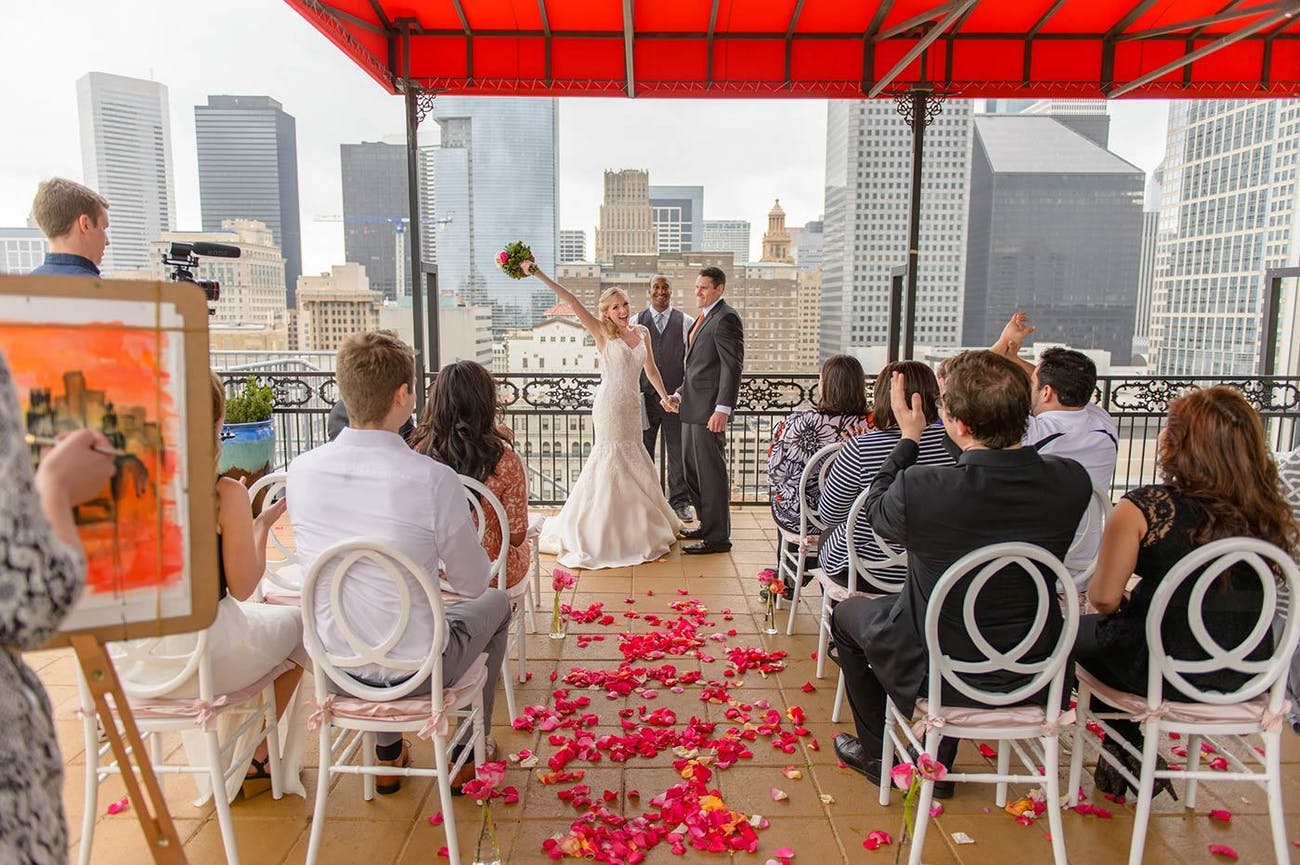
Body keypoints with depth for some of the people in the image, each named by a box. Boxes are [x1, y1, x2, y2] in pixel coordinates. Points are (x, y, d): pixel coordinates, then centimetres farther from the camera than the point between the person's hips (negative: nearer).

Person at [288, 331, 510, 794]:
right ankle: (470, 751, 36)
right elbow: (473, 583, -14)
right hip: (415, 672, -4)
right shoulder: (433, 478, -26)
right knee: (494, 602, 24)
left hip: (334, 665, 5)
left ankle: (387, 756, 46)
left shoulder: (301, 469, -11)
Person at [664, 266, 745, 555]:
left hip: (709, 410, -10)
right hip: (692, 408, 10)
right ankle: (708, 524, 32)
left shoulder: (726, 318, -12)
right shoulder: (703, 318, 18)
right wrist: (679, 395, 15)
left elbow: (733, 366, -19)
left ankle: (718, 538, 7)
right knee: (692, 471, 18)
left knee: (711, 472, -3)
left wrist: (723, 409, -24)